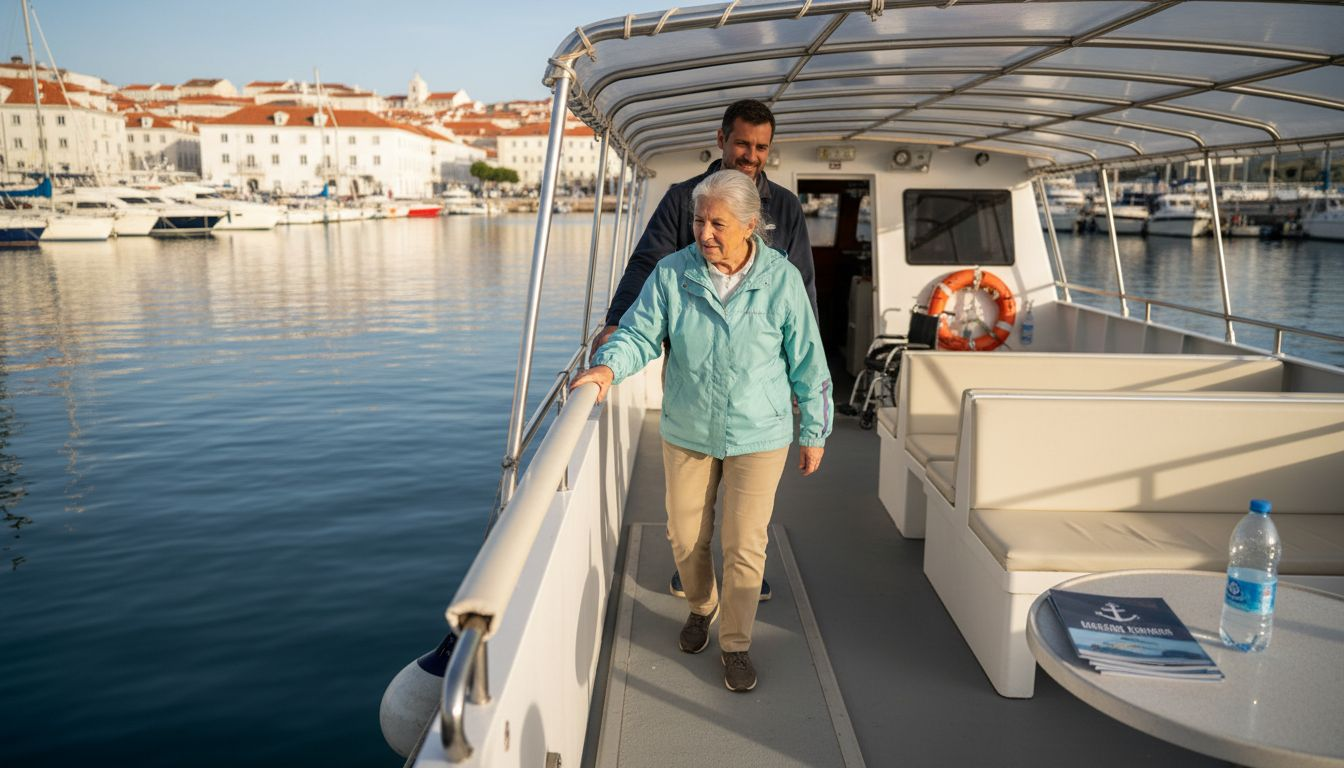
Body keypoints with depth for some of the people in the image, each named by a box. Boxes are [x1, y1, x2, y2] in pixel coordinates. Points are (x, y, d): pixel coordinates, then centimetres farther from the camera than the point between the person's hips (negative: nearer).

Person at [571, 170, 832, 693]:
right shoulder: (671, 274, -6)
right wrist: (609, 366, -29)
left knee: (744, 547, 2)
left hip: (758, 436, -2)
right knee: (686, 537, 14)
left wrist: (814, 433, 2)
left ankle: (736, 643, 24)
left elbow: (807, 361, -2)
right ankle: (701, 607, 44)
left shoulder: (781, 279, -9)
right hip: (687, 433, 2)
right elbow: (640, 332, -7)